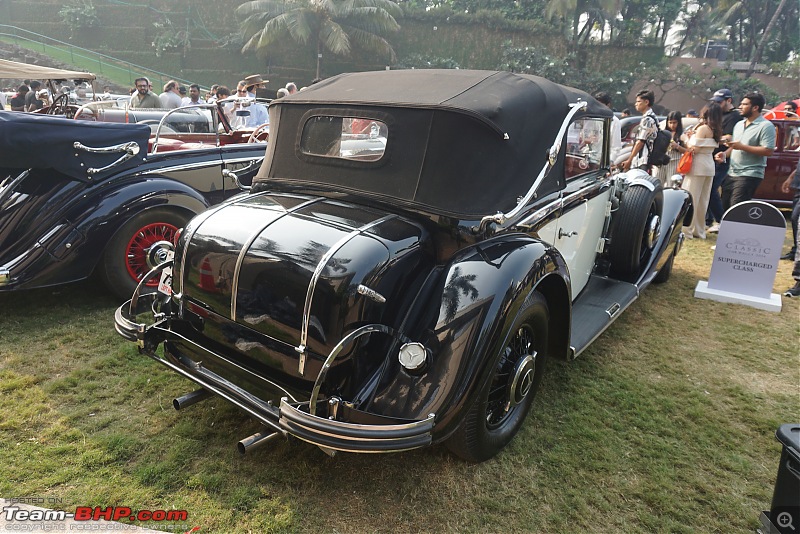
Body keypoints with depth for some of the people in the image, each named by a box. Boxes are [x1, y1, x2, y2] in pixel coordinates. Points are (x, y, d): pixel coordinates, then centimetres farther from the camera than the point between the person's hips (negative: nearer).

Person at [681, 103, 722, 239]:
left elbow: (694, 149, -16)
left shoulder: (703, 128, -11)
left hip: (698, 165, -8)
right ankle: (699, 230, 18)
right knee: (702, 201, 12)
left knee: (690, 199, -5)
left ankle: (687, 230, -5)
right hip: (709, 166, 8)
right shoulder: (716, 131, 12)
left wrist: (686, 140, 1)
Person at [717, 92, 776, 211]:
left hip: (749, 175, -8)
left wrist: (742, 146, -18)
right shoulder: (739, 124, 18)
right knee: (724, 208, 9)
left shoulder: (766, 126, -7)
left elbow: (768, 151, -16)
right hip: (731, 174, 8)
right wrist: (725, 154, 6)